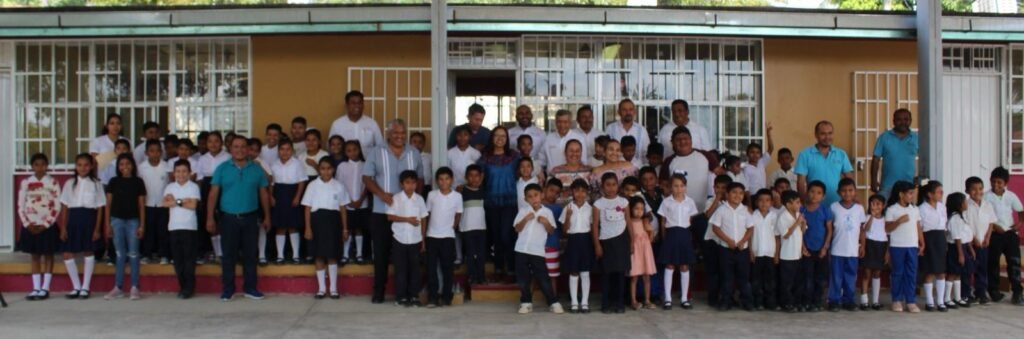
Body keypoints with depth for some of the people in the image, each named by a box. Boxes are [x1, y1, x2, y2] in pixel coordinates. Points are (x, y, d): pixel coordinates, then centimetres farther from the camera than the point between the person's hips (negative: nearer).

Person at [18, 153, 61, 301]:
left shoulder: (53, 182, -2)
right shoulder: (25, 183, 3)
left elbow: (57, 207, -5)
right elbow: (21, 206, 4)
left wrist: (45, 225, -11)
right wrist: (27, 224, -7)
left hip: (47, 226, -2)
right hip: (31, 226, 2)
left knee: (48, 256, 3)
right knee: (35, 256, 7)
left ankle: (45, 288, 6)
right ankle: (36, 288, 10)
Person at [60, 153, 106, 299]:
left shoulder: (96, 184, 2)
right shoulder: (70, 183, 8)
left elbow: (99, 208, 1)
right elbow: (64, 207, 8)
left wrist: (97, 229, -5)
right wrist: (63, 228, 1)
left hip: (89, 219, -2)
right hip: (73, 219, 2)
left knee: (88, 253, 3)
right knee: (68, 254, 0)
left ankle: (85, 287, 13)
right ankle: (76, 287, 13)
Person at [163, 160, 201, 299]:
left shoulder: (193, 186, 0)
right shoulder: (170, 187, 11)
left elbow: (193, 205, -10)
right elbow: (164, 203, -2)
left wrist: (175, 201, -3)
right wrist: (182, 201, -9)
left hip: (189, 226, -4)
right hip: (173, 227, 4)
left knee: (189, 257, -3)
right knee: (177, 258, 5)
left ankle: (189, 288, 0)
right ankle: (182, 286, 12)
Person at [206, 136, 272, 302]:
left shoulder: (257, 169, 6)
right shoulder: (222, 169, 3)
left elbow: (264, 194, 10)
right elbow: (213, 194, 1)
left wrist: (267, 217, 9)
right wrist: (210, 218, -5)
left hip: (250, 218, 1)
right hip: (228, 218, -1)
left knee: (250, 254, 6)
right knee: (229, 255, 4)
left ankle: (250, 288, 15)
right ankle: (227, 289, 12)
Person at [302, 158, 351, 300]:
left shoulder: (338, 186, 6)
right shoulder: (313, 185, 4)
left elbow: (342, 209, 7)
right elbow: (307, 208, 3)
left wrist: (345, 229, 5)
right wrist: (308, 228, -3)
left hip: (333, 220, 0)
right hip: (317, 220, 0)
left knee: (332, 255, 1)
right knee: (319, 256, 4)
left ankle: (333, 288, 9)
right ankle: (321, 288, 13)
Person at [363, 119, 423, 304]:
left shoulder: (414, 153, 8)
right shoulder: (376, 153, 1)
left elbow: (420, 179, 12)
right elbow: (367, 178, -2)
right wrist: (382, 194, -17)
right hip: (381, 212, -1)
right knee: (381, 253, 4)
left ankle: (404, 292, 13)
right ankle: (378, 291, 13)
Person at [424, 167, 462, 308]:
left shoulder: (457, 196, -3)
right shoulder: (431, 195, -1)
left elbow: (458, 215, 8)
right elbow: (427, 214, 6)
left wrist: (452, 227, 3)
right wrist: (424, 231, 4)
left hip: (448, 236, -1)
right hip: (432, 236, 1)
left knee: (447, 267, 3)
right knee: (431, 267, 0)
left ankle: (446, 296, 11)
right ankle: (432, 297, 4)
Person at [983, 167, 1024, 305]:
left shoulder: (1011, 196, 6)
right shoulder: (987, 197, -5)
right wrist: (994, 226, -18)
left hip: (1010, 233, 3)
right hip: (994, 234, -3)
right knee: (993, 263, 4)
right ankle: (994, 291, 17)